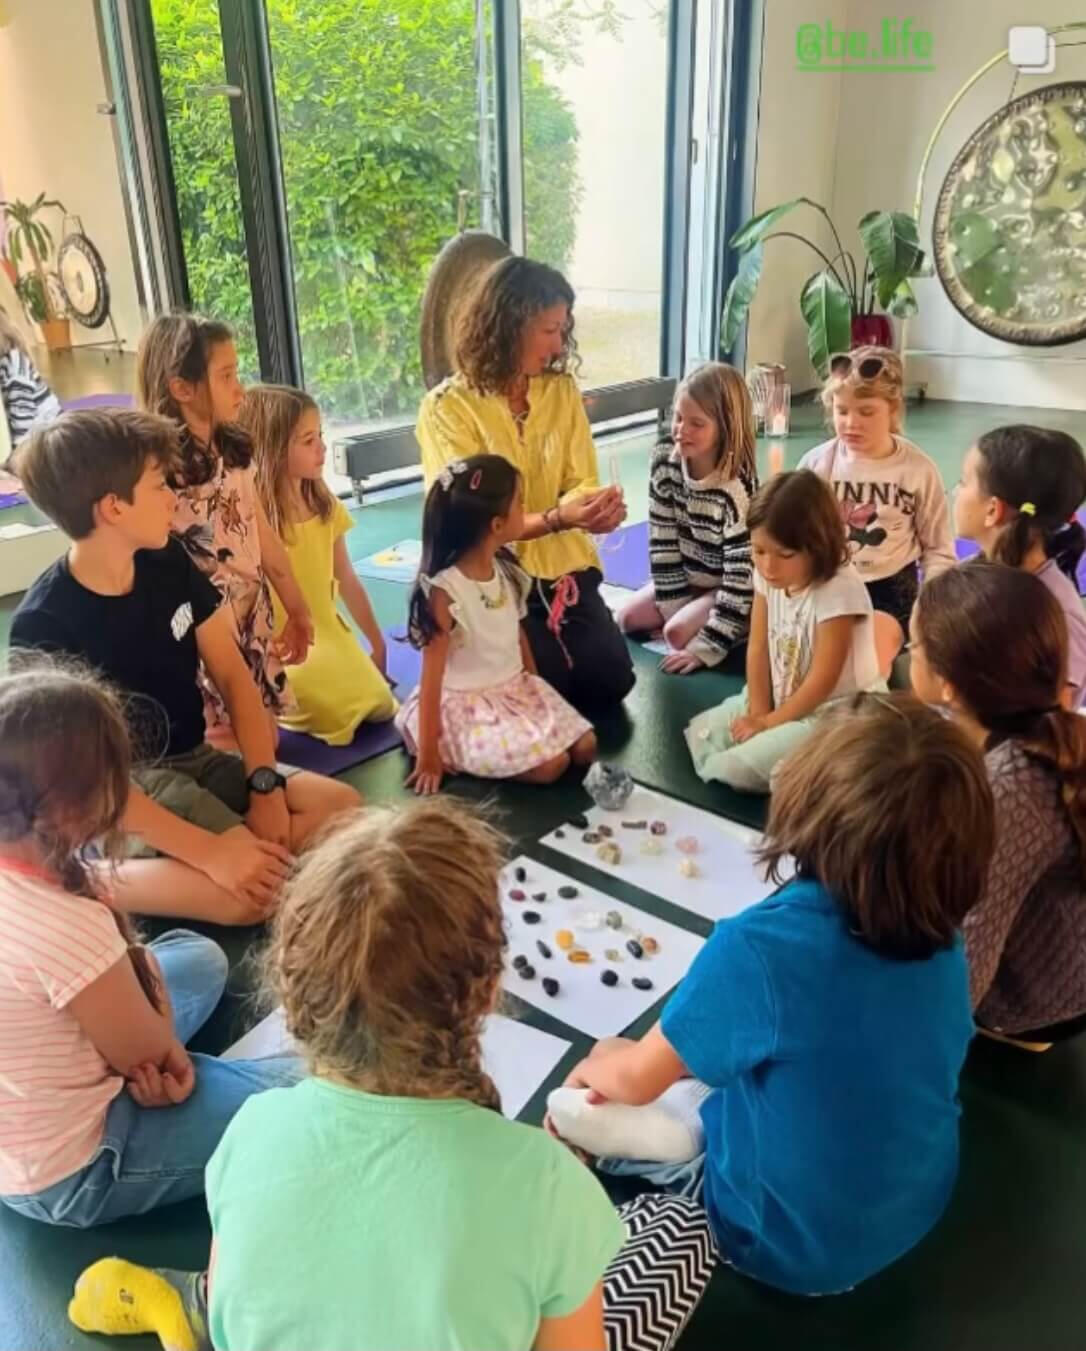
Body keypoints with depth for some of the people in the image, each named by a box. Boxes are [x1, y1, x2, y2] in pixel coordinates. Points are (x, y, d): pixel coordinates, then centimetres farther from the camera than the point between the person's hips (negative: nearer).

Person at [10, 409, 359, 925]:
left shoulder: (169, 564, -1)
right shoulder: (43, 626, -19)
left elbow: (232, 675, 2)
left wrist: (265, 784, -12)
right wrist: (211, 851, -30)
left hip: (194, 761, 7)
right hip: (123, 791, -7)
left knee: (343, 807, -11)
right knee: (255, 891, -28)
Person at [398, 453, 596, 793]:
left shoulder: (506, 570, -1)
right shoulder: (443, 591, -23)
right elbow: (432, 678, -20)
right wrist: (428, 756, -17)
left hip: (517, 688, 7)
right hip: (467, 705, -7)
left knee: (584, 746, -5)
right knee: (550, 764, -20)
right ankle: (460, 757, 0)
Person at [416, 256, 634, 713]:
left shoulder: (563, 390, 2)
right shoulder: (447, 408, -13)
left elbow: (581, 481, 1)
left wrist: (595, 506, -24)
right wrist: (556, 519, -30)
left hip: (564, 566, 4)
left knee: (608, 680, -8)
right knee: (550, 689, -13)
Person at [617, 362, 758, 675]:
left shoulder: (737, 488, -31)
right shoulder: (665, 463, -13)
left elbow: (743, 576, -30)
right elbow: (663, 541, -6)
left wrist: (707, 646, -31)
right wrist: (673, 606, -9)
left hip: (731, 588, -7)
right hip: (690, 577, 7)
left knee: (679, 633, -23)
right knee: (628, 619, -1)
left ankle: (744, 631, 0)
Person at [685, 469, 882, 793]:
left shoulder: (839, 590, -26)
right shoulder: (767, 576, -6)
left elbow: (822, 681, -23)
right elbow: (758, 648, -2)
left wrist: (769, 722, -15)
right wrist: (758, 713, -9)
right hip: (779, 698, 7)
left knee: (740, 766, -23)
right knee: (700, 734, -5)